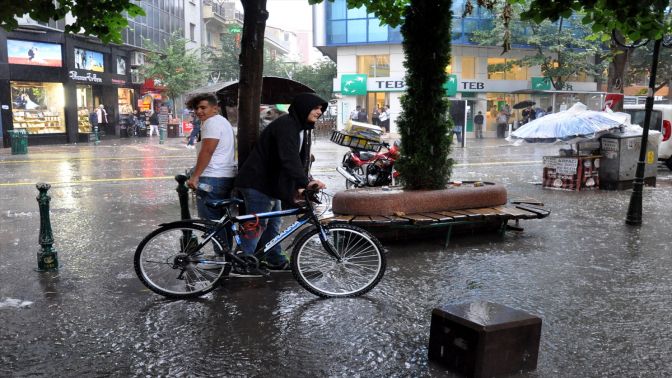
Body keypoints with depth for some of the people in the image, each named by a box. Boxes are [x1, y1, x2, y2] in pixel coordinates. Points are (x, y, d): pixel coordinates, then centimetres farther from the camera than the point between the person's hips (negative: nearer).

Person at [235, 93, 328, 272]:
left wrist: (307, 181, 4)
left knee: (273, 223, 17)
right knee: (257, 224, -6)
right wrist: (304, 182, -40)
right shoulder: (286, 125, -20)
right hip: (258, 182, -10)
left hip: (271, 182, 10)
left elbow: (301, 159, 16)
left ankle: (275, 260, 28)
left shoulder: (300, 127, 13)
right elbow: (289, 158, -33)